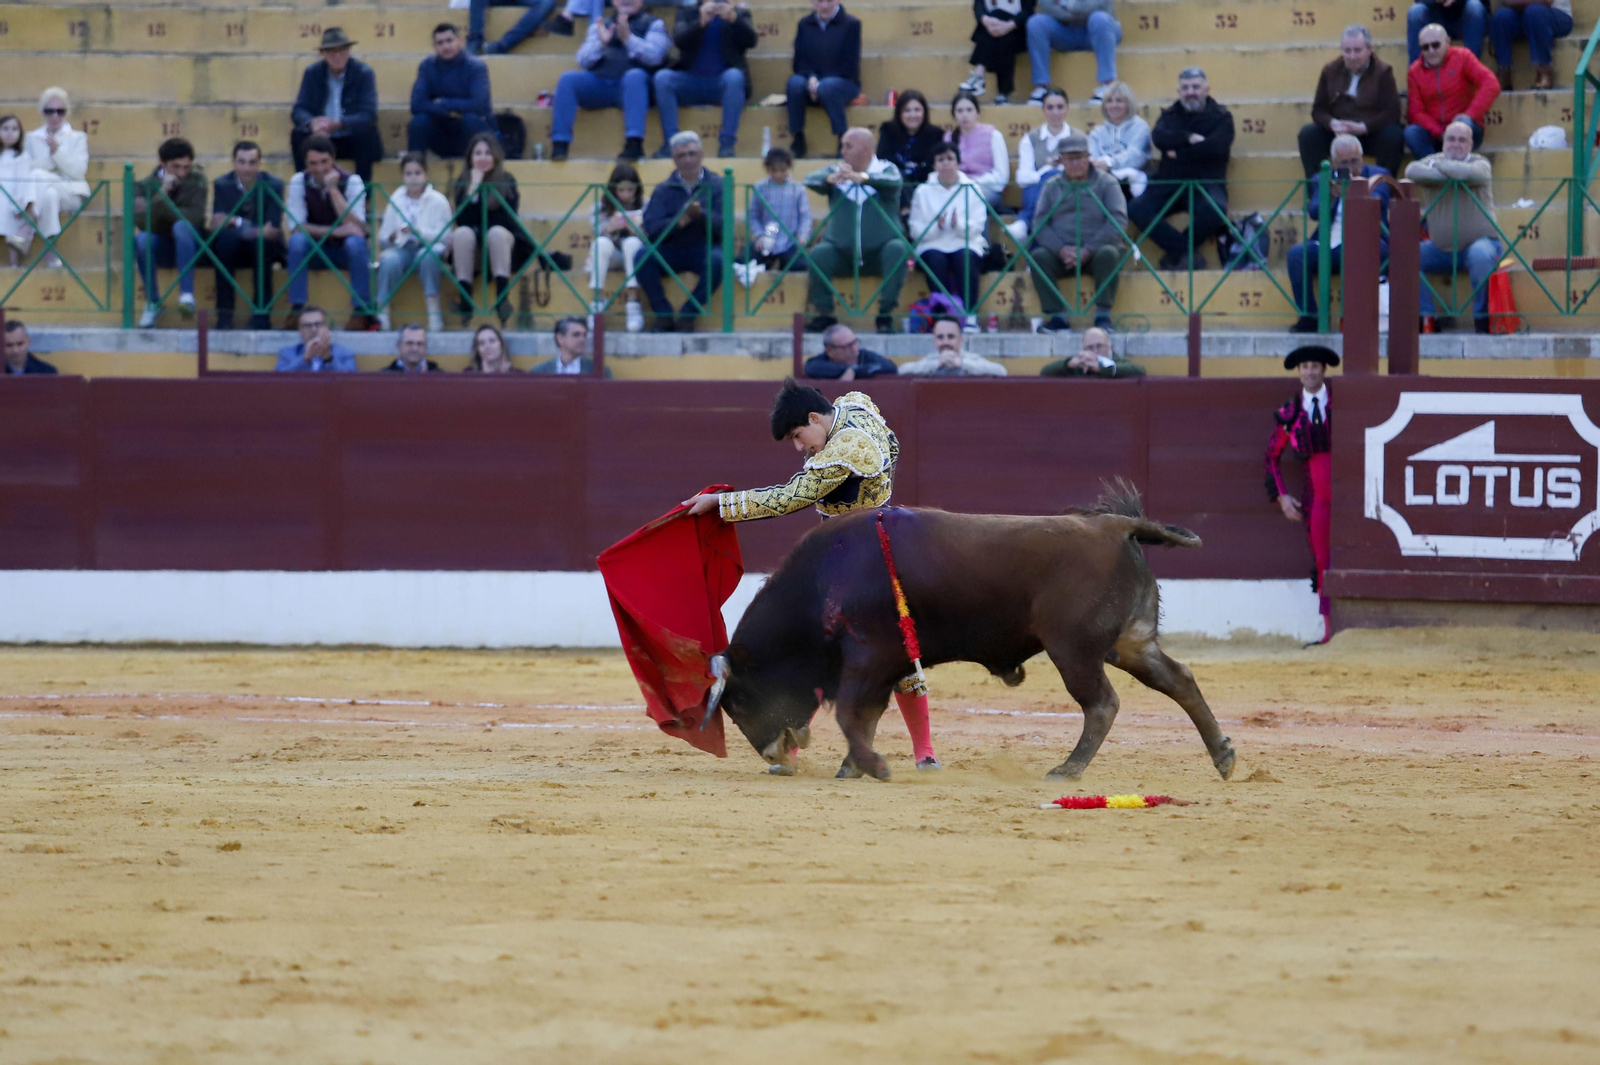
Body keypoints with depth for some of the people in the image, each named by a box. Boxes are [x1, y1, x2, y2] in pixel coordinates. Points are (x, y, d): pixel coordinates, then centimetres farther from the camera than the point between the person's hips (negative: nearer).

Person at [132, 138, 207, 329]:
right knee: (141, 239, -32)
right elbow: (141, 222, -23)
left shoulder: (196, 179, -9)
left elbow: (195, 217, -22)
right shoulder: (148, 184, -8)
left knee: (182, 226, -35)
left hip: (189, 245, -1)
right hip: (162, 247, 1)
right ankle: (152, 302, -16)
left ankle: (187, 294, -38)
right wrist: (163, 193, -31)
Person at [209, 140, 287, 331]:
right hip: (231, 250, 1)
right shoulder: (222, 185, -4)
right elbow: (217, 226, -15)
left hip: (263, 249, -1)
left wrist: (237, 222, -28)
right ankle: (224, 314, -30)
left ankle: (261, 313, -25)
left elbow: (273, 228, -16)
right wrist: (252, 230, -30)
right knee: (226, 235, -34)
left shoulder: (274, 185, -6)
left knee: (261, 242, -36)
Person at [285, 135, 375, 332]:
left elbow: (357, 227, -24)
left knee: (355, 241, -35)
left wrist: (333, 189, -30)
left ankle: (361, 312, -28)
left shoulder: (351, 182, -12)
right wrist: (335, 231, -28)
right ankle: (296, 311, -28)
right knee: (297, 241, -31)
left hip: (345, 250, -1)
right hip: (315, 252, 1)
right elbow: (295, 226, -15)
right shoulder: (299, 182, -7)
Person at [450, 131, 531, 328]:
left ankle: (502, 298, -43)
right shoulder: (463, 182, 2)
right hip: (471, 251, 1)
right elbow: (463, 220, -11)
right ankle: (465, 301, -40)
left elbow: (508, 219, -10)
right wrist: (475, 186, -15)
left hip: (501, 245, -1)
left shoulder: (506, 181, -2)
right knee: (462, 233, -31)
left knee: (496, 232, -33)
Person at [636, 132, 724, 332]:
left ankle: (688, 314, -20)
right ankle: (663, 314, -17)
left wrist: (701, 214, -28)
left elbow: (723, 224, -9)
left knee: (718, 260, -35)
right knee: (642, 257, -28)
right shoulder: (664, 190, 8)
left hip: (704, 251, -1)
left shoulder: (716, 186, 5)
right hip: (671, 253, 1)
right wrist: (678, 222, -24)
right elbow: (651, 229, -6)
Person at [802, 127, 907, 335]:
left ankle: (886, 314, -20)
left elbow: (893, 181, -25)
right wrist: (830, 179, -38)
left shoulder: (886, 170, 0)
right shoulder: (835, 171, 5)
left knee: (898, 249, -29)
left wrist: (861, 177, -44)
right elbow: (811, 180, -15)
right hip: (842, 253, 1)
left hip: (879, 253, -1)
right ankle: (824, 314, -12)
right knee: (818, 253, -25)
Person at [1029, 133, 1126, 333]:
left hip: (1096, 251, -2)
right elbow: (1039, 224, 3)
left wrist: (1088, 250, -17)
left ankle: (1103, 316, -27)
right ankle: (1058, 317, -26)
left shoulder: (1106, 183, 5)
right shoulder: (1052, 187, 13)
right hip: (1062, 255, 2)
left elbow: (1118, 221, -7)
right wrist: (1061, 249, -16)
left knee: (1108, 254, -35)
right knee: (1039, 257, -26)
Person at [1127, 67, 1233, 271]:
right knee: (1137, 209, -25)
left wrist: (1179, 153, -8)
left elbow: (1216, 147, -12)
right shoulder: (1170, 115, 17)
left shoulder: (1221, 116, 7)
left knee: (1215, 209, -38)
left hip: (1207, 183, -3)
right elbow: (1159, 138, -6)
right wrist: (1189, 138, -15)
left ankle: (1176, 253, -17)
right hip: (1170, 183, 3)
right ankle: (1188, 254, -25)